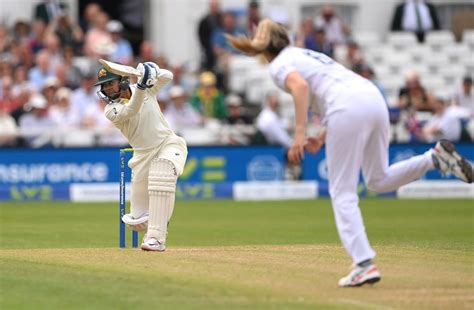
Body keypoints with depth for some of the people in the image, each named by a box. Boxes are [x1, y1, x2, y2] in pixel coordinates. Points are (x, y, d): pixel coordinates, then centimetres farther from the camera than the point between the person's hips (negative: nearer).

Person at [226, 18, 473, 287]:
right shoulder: (308, 55, 33)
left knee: (343, 192, -2)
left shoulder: (280, 65, 9)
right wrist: (322, 138, 26)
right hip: (375, 98, 7)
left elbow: (300, 85, -13)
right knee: (379, 180, 23)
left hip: (348, 108, -7)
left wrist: (300, 134, -15)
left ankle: (365, 264, -14)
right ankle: (435, 157, 3)